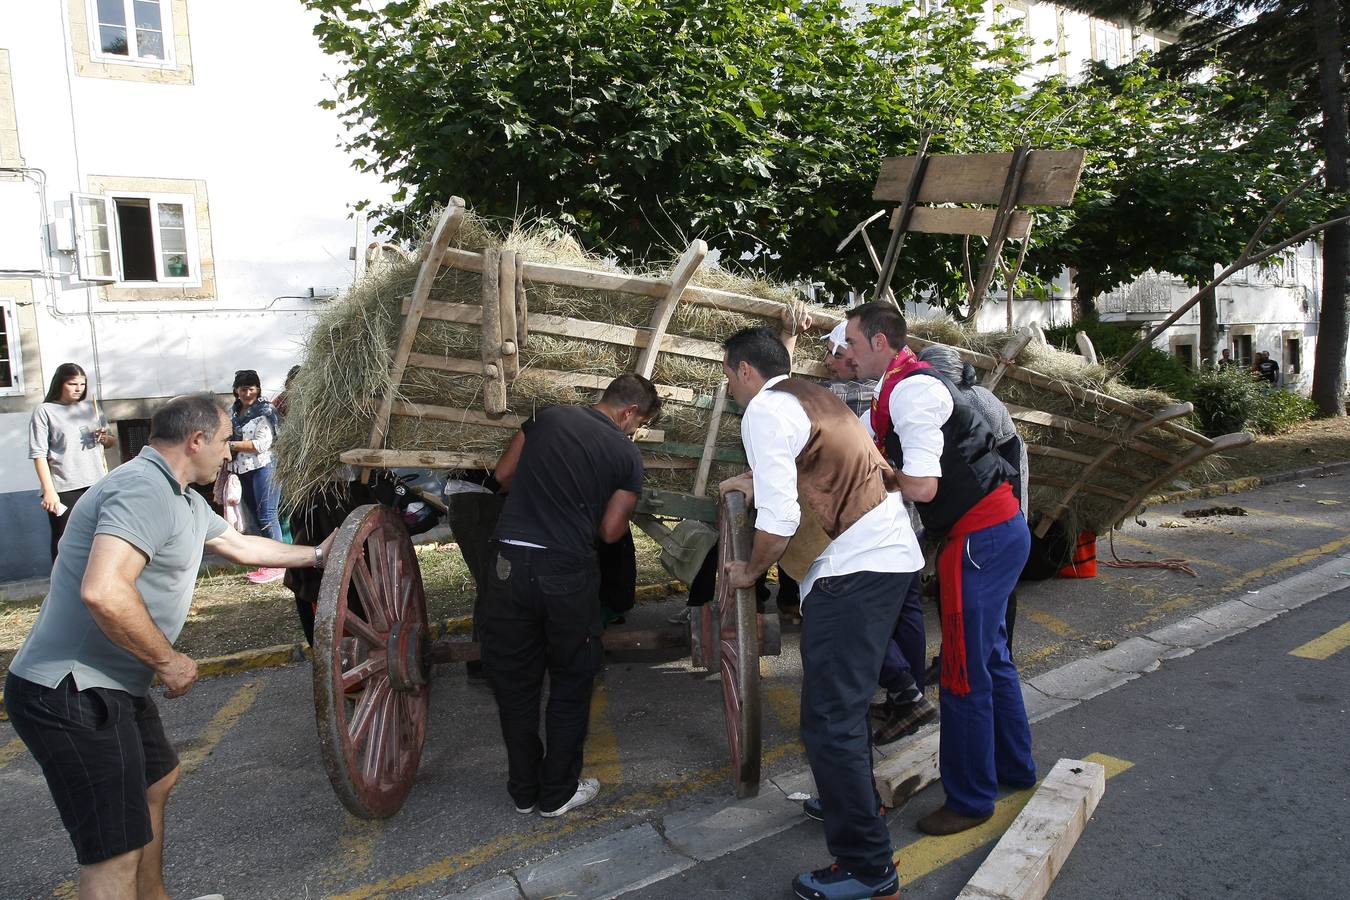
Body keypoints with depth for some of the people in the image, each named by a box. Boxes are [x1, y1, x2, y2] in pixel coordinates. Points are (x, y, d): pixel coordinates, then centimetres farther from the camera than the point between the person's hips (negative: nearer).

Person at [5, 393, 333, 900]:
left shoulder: (182, 498, 13)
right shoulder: (143, 489, -21)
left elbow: (238, 545, 29)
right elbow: (102, 592, -33)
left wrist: (314, 556, 35)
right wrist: (168, 661, -20)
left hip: (109, 685, 11)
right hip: (71, 694, -11)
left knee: (157, 780, 29)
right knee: (116, 856, -7)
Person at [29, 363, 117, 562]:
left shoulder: (90, 408, 12)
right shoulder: (45, 411, -3)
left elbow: (111, 442, 21)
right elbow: (39, 455, -9)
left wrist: (105, 437, -3)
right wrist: (49, 490, -17)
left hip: (96, 485, 5)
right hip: (64, 490, -5)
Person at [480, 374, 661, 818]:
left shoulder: (547, 417, 7)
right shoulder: (627, 455, 0)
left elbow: (504, 473, 13)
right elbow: (610, 531, 1)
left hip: (509, 561, 3)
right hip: (567, 573, -3)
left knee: (514, 682, 15)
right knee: (571, 684, 15)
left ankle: (523, 790, 28)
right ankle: (557, 793, 25)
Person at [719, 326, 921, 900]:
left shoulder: (765, 410, -11)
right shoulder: (812, 396, 18)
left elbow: (779, 519, -17)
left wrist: (749, 571, 0)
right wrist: (757, 479, 46)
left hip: (854, 568, -10)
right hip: (890, 553, 10)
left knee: (828, 720, -4)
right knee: (846, 699, 25)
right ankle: (857, 805, 42)